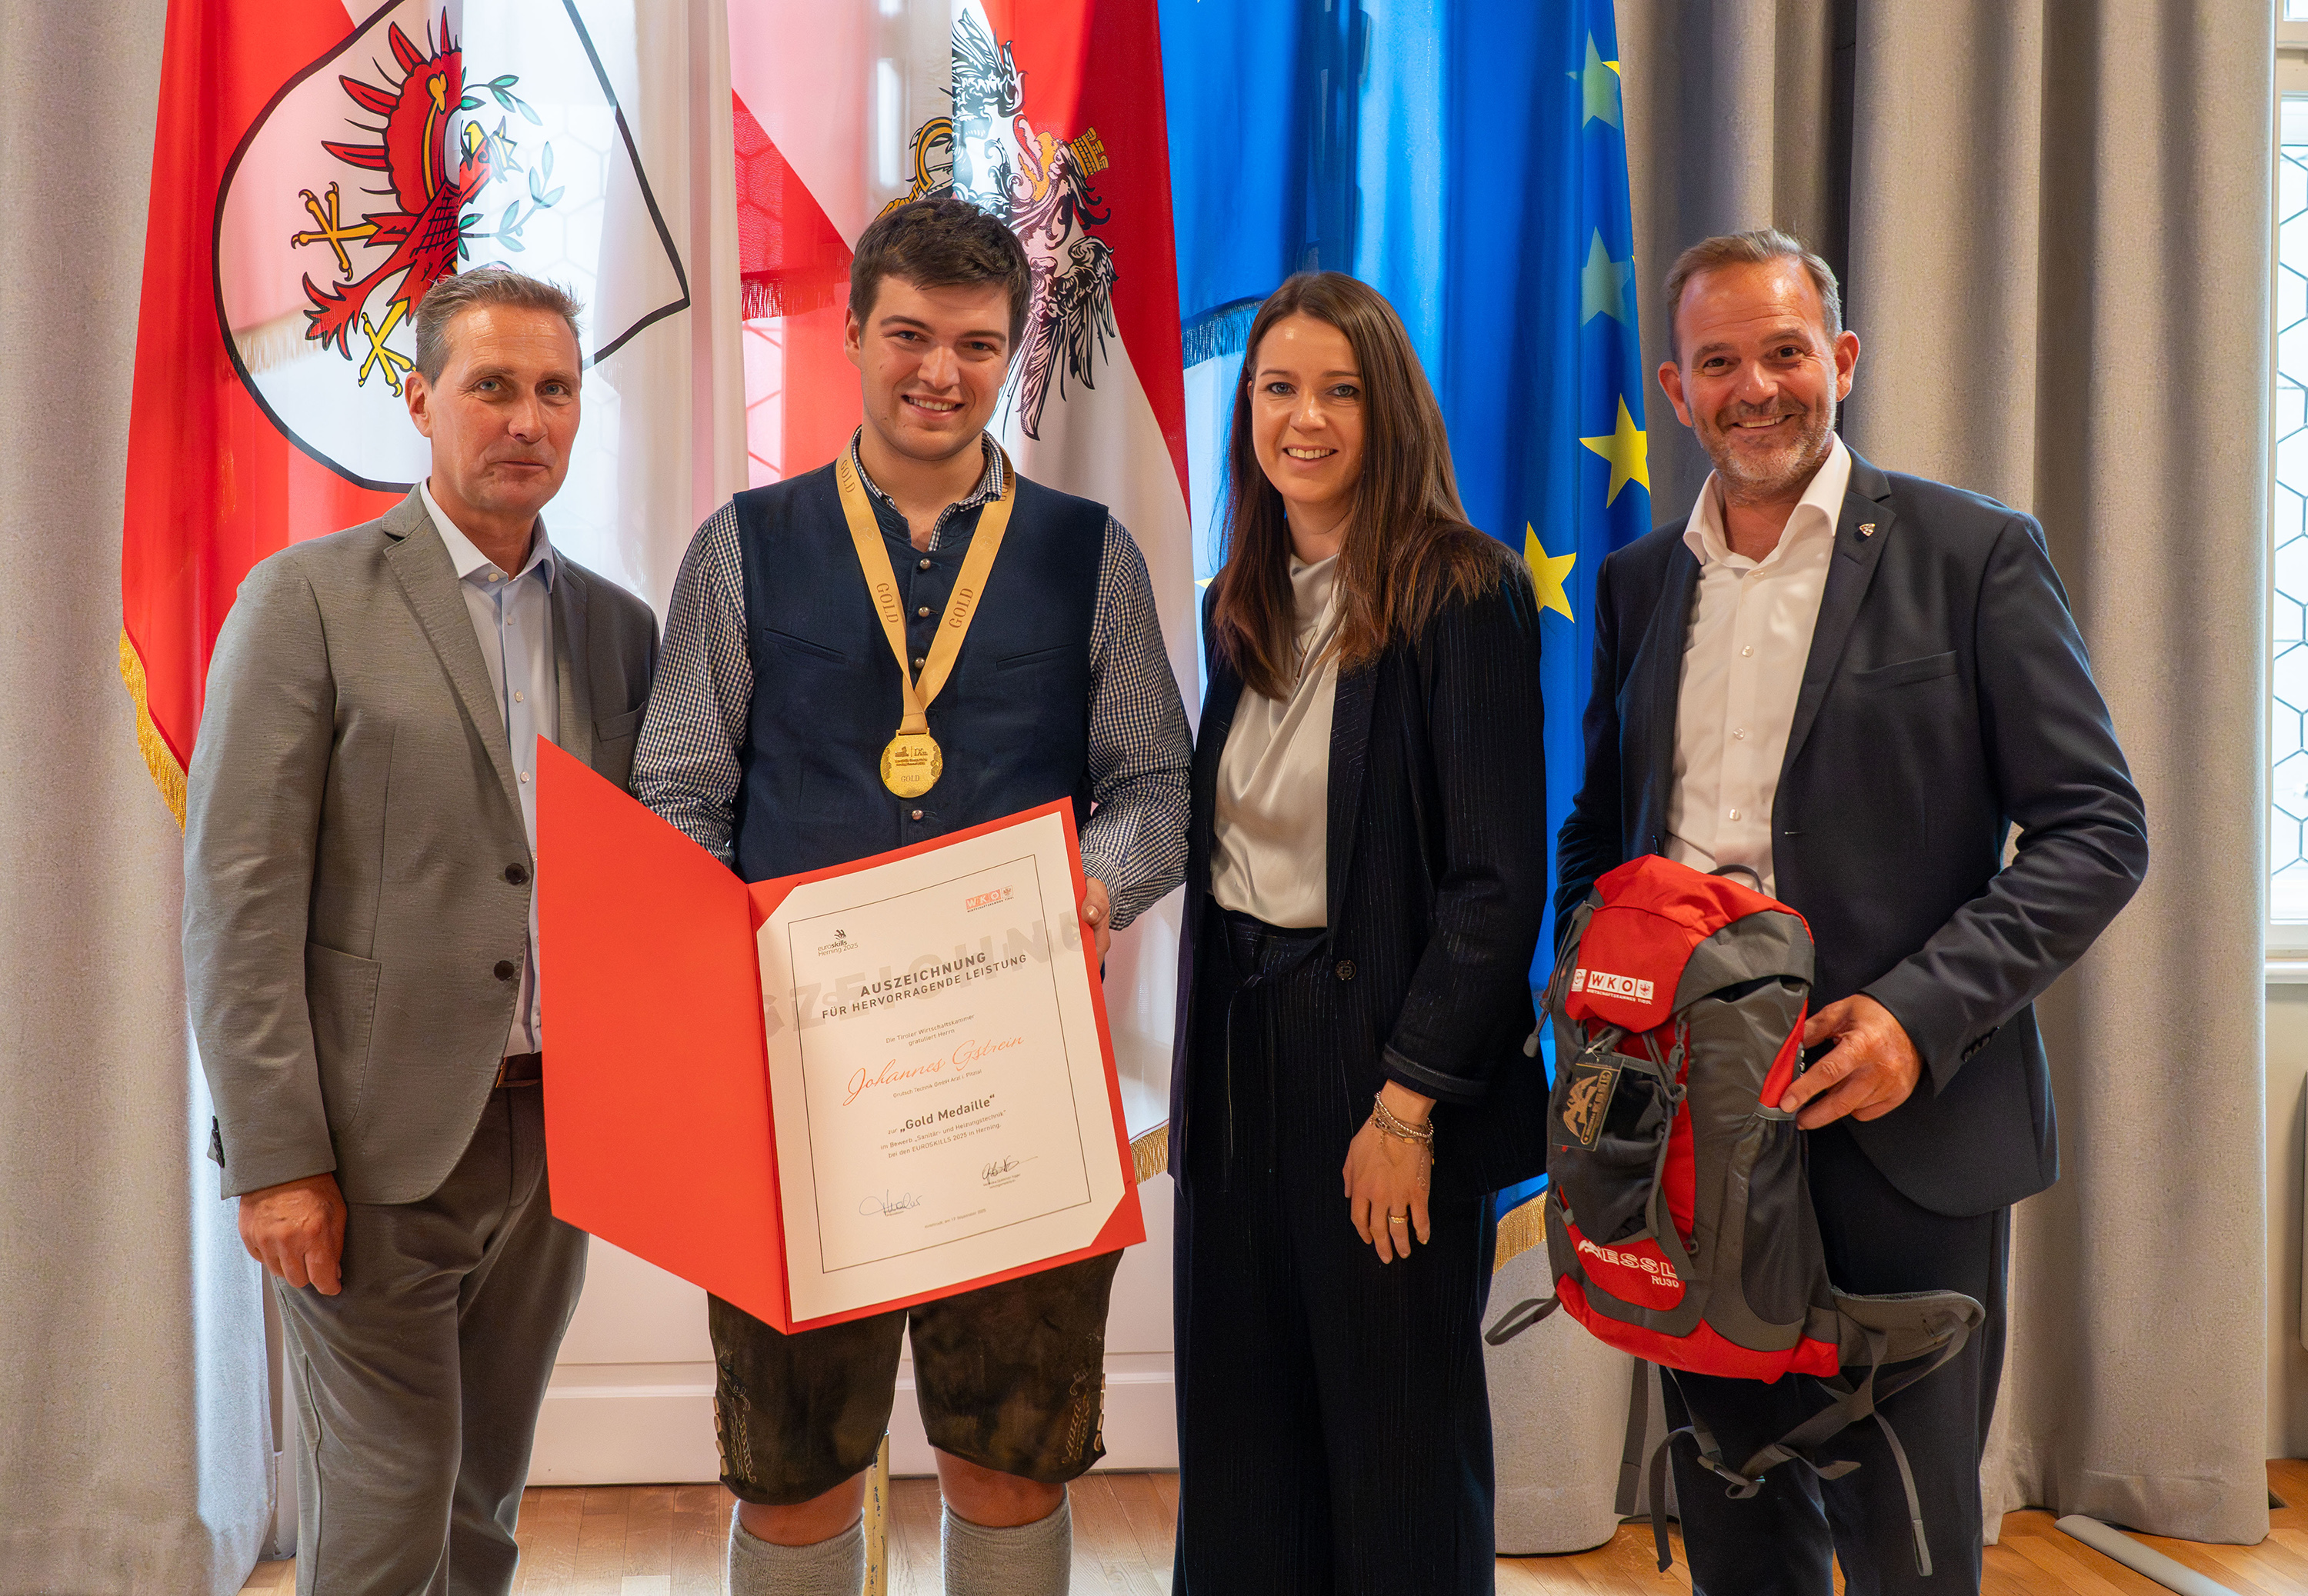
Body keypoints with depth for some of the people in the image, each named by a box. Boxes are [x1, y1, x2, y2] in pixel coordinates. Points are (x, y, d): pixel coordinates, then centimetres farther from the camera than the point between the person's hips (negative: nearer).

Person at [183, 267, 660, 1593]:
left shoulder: (618, 627, 10)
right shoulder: (310, 599, -4)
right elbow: (241, 896, -8)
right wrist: (276, 1159, -12)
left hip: (554, 1130, 5)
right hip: (377, 1137, -4)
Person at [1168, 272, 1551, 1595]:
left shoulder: (1468, 594, -9)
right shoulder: (1240, 606, 11)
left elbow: (1500, 880, -13)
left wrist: (1407, 1102, -16)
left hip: (1386, 1052, -6)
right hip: (1235, 1042, 6)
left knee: (1397, 1452, 7)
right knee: (1240, 1436, 14)